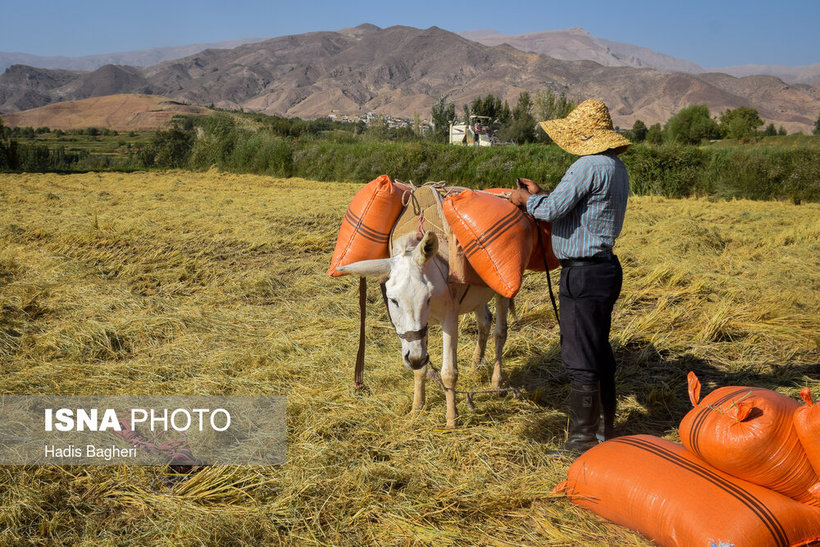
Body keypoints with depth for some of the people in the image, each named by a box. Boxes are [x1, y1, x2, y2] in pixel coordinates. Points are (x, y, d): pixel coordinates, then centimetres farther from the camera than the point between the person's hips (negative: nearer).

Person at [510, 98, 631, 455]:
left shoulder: (589, 166, -18)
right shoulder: (617, 167, 14)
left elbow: (552, 210, -21)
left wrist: (525, 199, -3)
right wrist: (541, 194, 19)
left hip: (583, 275, -10)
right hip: (605, 268, 10)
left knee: (581, 361, -2)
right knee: (599, 353, 19)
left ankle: (581, 443, 7)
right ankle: (604, 429, 31)